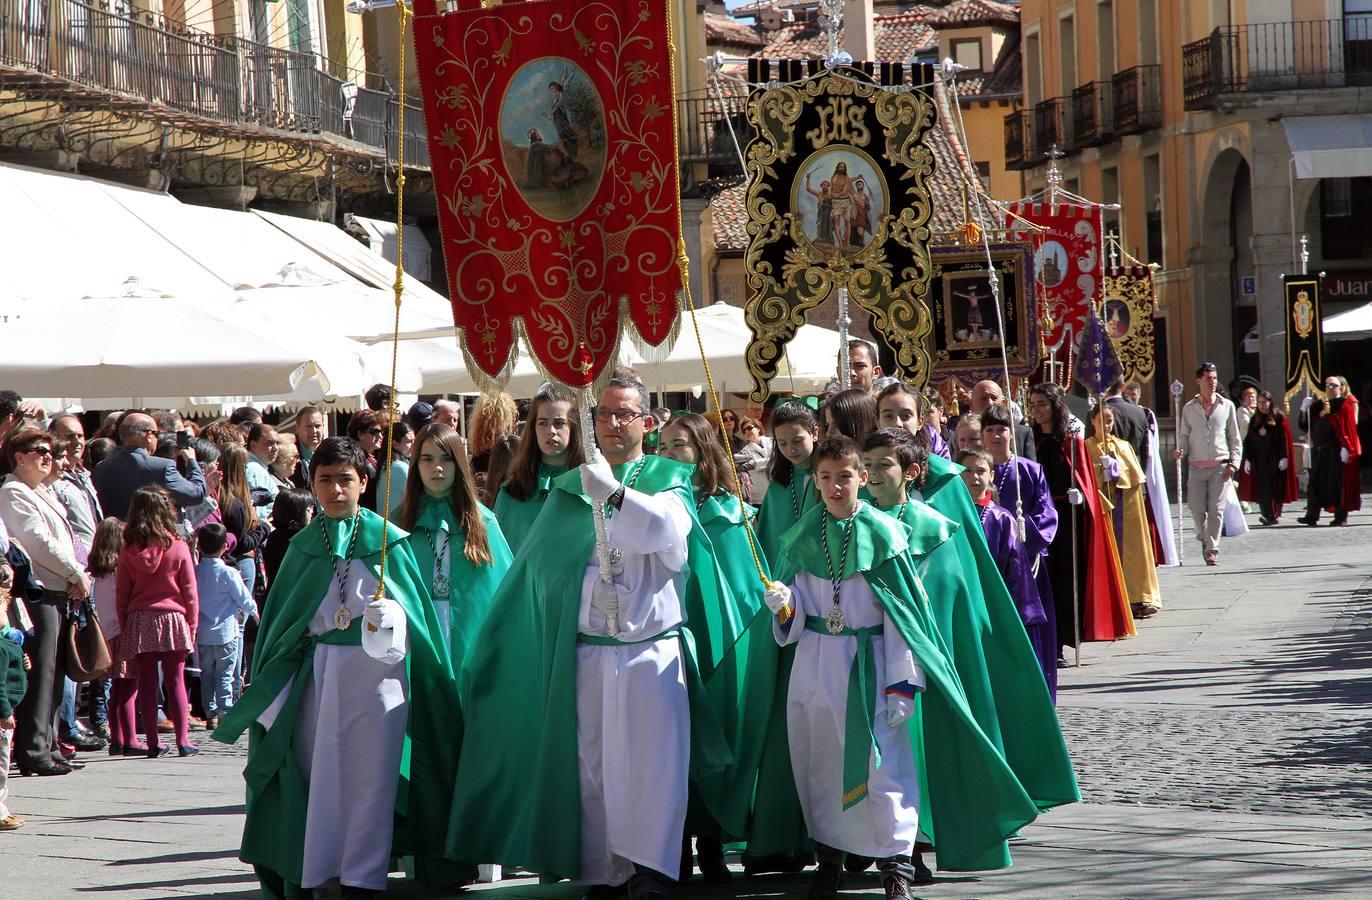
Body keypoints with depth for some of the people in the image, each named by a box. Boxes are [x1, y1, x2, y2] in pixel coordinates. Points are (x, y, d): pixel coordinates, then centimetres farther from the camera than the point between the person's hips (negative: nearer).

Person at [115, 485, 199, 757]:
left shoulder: (129, 551, 0)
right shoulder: (178, 547, -5)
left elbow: (121, 593, 4)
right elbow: (190, 591, -2)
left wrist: (124, 627, 11)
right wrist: (192, 624, 6)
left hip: (138, 622, 2)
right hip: (172, 619, -2)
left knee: (147, 683, 6)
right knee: (175, 681, 3)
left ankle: (152, 742, 5)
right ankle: (183, 740, -2)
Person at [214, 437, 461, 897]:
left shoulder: (388, 540, 1)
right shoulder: (305, 546, 10)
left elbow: (414, 607, 1)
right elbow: (283, 623, 13)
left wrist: (390, 621, -20)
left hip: (375, 669, -3)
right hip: (318, 668, 3)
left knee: (368, 773, -3)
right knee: (320, 772, 3)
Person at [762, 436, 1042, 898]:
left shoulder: (882, 533, -7)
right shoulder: (803, 536, 4)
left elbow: (902, 613, -7)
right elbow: (796, 605, 10)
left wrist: (901, 683, -12)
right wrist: (785, 604, -15)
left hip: (869, 661, -4)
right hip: (815, 662, 4)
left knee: (882, 762, -8)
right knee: (820, 765, 8)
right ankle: (829, 858, 20)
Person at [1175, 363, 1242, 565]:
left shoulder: (1227, 406, 7)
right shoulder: (1189, 408, 8)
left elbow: (1235, 438, 10)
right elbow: (1183, 435, 13)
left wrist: (1234, 463, -1)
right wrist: (1181, 450, -9)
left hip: (1220, 466, -1)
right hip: (1197, 466, 1)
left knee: (1216, 509, -8)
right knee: (1197, 509, 0)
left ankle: (1212, 550, -3)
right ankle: (1205, 540, 27)